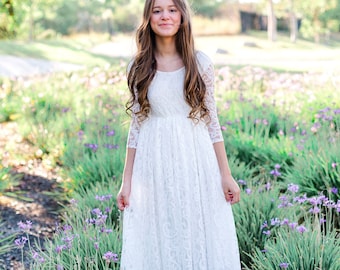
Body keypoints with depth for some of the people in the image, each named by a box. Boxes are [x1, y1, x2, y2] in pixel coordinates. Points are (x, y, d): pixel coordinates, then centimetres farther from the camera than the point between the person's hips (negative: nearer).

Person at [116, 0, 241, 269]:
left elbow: (211, 121, 1)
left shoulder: (200, 63, -1)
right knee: (157, 243, 7)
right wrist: (127, 181, 1)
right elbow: (136, 126, 4)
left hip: (197, 163, -1)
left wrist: (226, 175, -1)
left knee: (202, 238, 6)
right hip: (155, 167, 1)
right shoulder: (139, 67, 1)